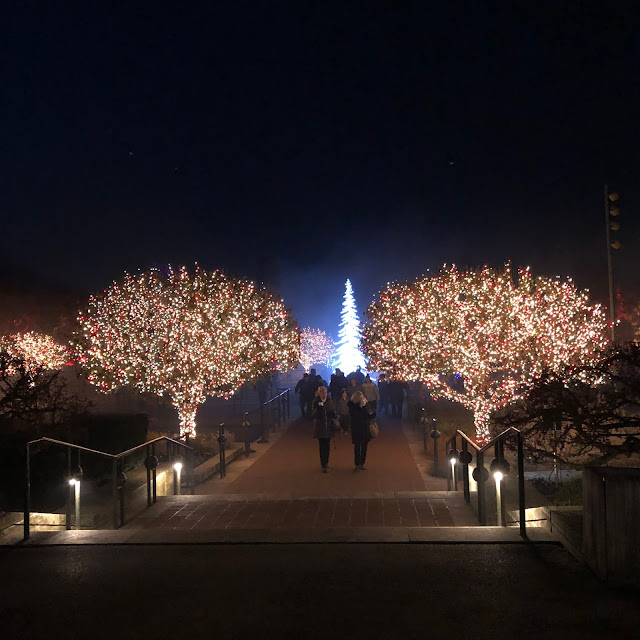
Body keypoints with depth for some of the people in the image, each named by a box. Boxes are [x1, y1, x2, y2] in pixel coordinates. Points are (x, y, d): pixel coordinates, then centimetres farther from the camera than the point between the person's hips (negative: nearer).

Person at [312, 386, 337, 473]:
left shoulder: (329, 401, 5)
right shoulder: (316, 402, -6)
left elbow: (334, 414, 11)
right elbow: (313, 414, -13)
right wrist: (318, 408, -27)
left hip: (328, 427, 3)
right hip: (320, 427, -3)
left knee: (327, 446, 8)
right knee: (322, 447, -5)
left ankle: (326, 463, 25)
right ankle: (324, 466, -4)